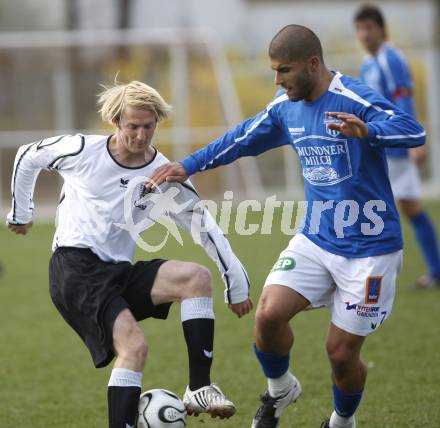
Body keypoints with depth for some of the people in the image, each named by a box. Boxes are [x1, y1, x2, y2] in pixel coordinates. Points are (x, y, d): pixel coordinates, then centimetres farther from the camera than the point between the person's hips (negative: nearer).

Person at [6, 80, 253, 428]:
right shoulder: (82, 151, -4)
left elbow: (205, 227, 7)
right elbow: (28, 158, 14)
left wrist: (236, 282, 4)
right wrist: (20, 213, 24)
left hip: (119, 272, 4)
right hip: (75, 267, -4)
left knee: (198, 278, -19)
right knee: (134, 346, -26)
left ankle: (199, 388, -17)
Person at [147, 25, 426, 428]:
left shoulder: (356, 100, -20)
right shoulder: (285, 108, 3)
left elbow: (414, 131, -34)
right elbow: (242, 140, 19)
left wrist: (367, 131, -54)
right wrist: (187, 166, 17)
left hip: (369, 250, -5)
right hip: (316, 240, 5)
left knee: (342, 353, -1)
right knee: (269, 314, -16)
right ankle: (280, 390, 14)